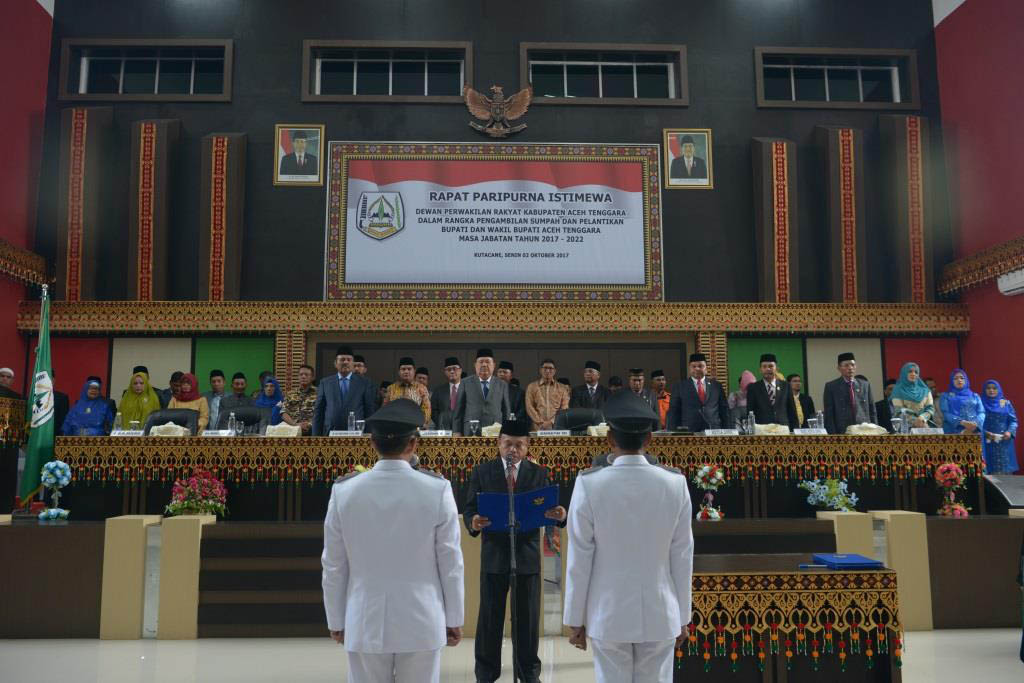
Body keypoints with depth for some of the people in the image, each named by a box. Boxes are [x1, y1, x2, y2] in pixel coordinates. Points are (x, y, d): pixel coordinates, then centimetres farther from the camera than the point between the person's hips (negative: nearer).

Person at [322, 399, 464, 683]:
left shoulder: (344, 491, -7)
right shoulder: (437, 490, -11)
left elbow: (334, 566, 0)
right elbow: (451, 563, -5)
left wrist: (336, 620, 12)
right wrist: (454, 619, 7)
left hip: (366, 624, 1)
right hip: (422, 623, -1)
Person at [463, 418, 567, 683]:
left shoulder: (538, 473, 4)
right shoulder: (482, 471, 2)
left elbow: (547, 510, -2)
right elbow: (470, 508, -1)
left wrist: (560, 516, -25)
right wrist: (473, 522, -23)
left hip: (527, 555, 1)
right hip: (494, 555, 0)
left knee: (529, 617, 10)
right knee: (490, 616, 8)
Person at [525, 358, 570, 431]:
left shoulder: (562, 388, 12)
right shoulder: (532, 386, 11)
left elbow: (564, 408, 4)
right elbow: (529, 407, 3)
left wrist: (552, 422, -10)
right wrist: (541, 422, -9)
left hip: (556, 427, 1)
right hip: (538, 428, 0)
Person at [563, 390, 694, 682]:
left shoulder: (589, 485, -16)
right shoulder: (675, 484, -10)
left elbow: (579, 560, -10)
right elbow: (682, 558, -3)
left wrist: (575, 619, 1)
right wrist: (682, 617, 9)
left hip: (608, 615, -1)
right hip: (660, 615, 2)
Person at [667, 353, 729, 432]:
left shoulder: (716, 386, 11)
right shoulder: (679, 386, 6)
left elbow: (724, 410, 13)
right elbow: (673, 413, 4)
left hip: (714, 431, 2)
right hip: (689, 432, -1)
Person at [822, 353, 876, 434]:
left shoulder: (865, 385, 11)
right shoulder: (831, 386, 3)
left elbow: (872, 410, 13)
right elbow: (829, 415, 0)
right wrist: (833, 436, -8)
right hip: (842, 433, -2)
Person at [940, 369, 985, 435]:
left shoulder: (975, 396, 22)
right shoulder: (945, 396, 13)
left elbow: (981, 413, 9)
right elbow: (946, 413, -1)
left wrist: (975, 423, -13)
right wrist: (962, 422, -17)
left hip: (974, 432, 2)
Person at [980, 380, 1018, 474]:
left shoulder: (1006, 403, 10)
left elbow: (1013, 420, 8)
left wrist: (1010, 432, -10)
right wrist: (985, 433, -16)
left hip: (1004, 442, 2)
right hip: (987, 443, -2)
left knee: (1004, 469, -3)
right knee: (990, 468, -8)